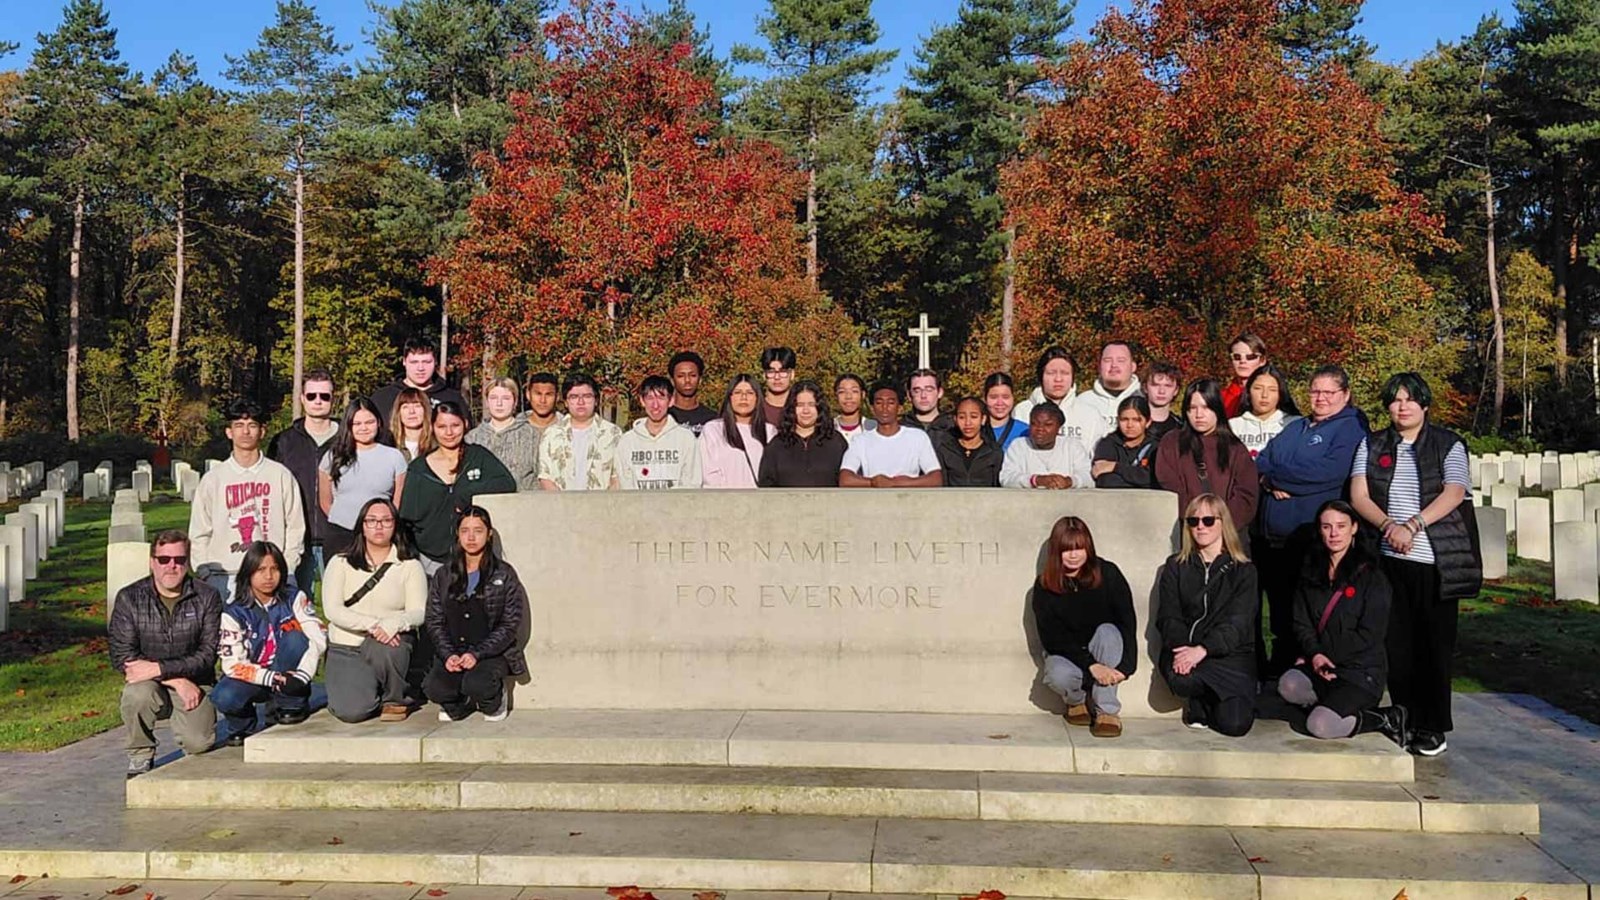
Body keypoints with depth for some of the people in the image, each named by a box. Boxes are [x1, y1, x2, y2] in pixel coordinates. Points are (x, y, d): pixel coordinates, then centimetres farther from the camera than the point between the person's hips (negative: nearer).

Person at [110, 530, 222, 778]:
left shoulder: (207, 597, -3)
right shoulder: (129, 599, -2)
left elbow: (207, 654, -10)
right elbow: (121, 656, -10)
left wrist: (159, 669, -23)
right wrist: (177, 681, -19)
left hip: (195, 684, 0)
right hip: (149, 683, 0)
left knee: (199, 743, -22)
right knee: (137, 694, -34)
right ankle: (140, 760, -8)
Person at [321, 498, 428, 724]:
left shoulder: (410, 566, 7)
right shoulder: (340, 563, 8)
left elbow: (418, 612, -4)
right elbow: (332, 610, -5)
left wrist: (393, 623, -27)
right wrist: (372, 624, -21)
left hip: (391, 645, 0)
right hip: (346, 648, 1)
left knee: (380, 648, -39)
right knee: (352, 711, -25)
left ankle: (394, 699, -9)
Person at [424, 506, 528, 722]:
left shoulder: (504, 575, 1)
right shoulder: (443, 576, 11)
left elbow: (510, 624, -4)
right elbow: (434, 621, 7)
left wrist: (477, 654, -15)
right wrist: (448, 655, -11)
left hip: (492, 653, -2)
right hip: (452, 653, 3)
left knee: (475, 685, -33)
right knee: (434, 688, -27)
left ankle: (495, 701, 5)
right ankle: (460, 703, 9)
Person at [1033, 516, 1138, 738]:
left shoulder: (1107, 574, -9)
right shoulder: (1044, 587, -8)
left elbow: (1128, 622, -13)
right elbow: (1051, 637, -13)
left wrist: (1125, 666, -28)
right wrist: (1091, 665, -26)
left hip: (1105, 651, 0)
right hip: (1065, 654, 0)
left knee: (1107, 631, -33)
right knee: (1058, 675, -34)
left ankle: (1107, 711, -25)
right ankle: (1077, 702, 4)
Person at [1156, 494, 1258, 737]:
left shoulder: (1244, 571, 5)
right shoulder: (1176, 567, 12)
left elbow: (1238, 623, -6)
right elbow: (1168, 617, 3)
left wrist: (1202, 650, -23)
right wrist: (1181, 649, -18)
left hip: (1230, 653, -1)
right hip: (1185, 649, 1)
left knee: (1235, 724, -23)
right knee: (1179, 678, -35)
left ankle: (1201, 704, 14)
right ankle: (1201, 704, 3)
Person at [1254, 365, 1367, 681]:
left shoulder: (1351, 429, 0)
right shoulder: (1294, 428, 22)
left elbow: (1328, 472, -16)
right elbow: (1260, 463, 13)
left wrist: (1274, 476, -9)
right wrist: (1271, 483, -9)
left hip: (1311, 540, -6)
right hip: (1271, 536, 6)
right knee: (1279, 611, 12)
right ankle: (1272, 673, 20)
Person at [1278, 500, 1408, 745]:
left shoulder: (1371, 575, -4)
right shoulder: (1311, 573, 13)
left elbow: (1369, 634, -9)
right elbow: (1301, 623, 7)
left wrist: (1328, 658, -12)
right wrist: (1315, 654, -13)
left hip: (1361, 670, -4)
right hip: (1318, 665, 5)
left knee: (1321, 726, -26)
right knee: (1288, 686, -29)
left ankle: (1386, 720, -1)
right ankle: (1338, 706, -5)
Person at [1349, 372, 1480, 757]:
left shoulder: (1448, 445, 6)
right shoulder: (1371, 445, 12)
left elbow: (1454, 494, -8)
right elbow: (1358, 496, 2)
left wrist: (1412, 525, -20)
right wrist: (1388, 526, -15)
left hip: (1437, 560, -2)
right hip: (1389, 559, 2)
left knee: (1435, 643, 1)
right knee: (1397, 642, 2)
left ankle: (1433, 727, 10)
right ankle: (1405, 721, 11)